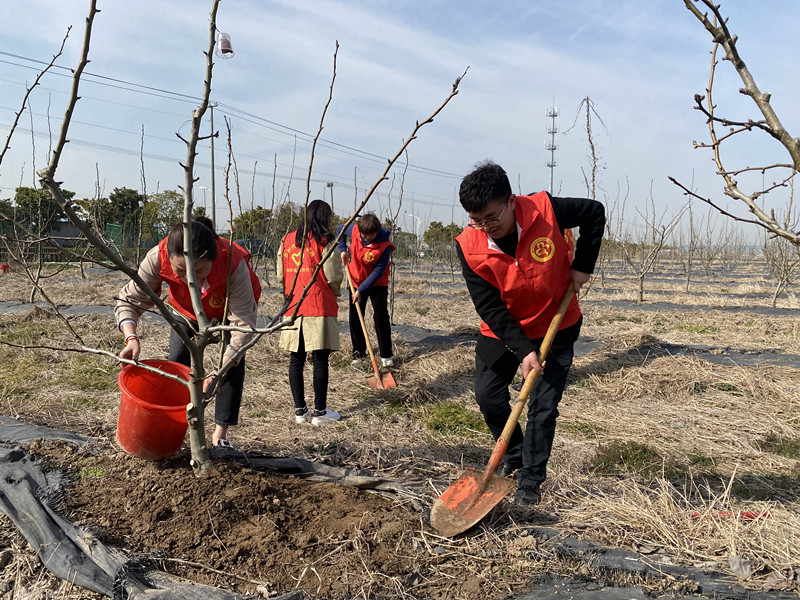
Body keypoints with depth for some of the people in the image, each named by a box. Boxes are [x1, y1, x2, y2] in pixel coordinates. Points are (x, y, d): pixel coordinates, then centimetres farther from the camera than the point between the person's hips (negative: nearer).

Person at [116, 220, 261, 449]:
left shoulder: (233, 265, -45)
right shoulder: (158, 258, -39)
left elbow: (244, 323, -41)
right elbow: (129, 300, -27)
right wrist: (131, 338, -48)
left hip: (231, 310, -2)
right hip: (187, 313, 2)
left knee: (233, 365, -13)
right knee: (176, 364, -5)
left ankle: (220, 434, -2)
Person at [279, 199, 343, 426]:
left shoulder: (287, 239, 8)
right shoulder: (325, 241, -7)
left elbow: (281, 274, 11)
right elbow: (333, 276, -9)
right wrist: (336, 291, 12)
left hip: (292, 307, 5)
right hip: (319, 308, -5)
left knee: (296, 360, 10)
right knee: (320, 360, 2)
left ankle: (300, 410, 17)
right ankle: (320, 412, 8)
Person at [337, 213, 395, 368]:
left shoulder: (384, 245, -27)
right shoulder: (354, 230, -15)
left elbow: (378, 271, -24)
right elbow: (340, 229, 9)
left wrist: (361, 290, -26)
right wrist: (343, 249, -3)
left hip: (377, 284, -4)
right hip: (356, 281, 4)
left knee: (381, 316, -10)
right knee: (355, 318, 5)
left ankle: (386, 355, 0)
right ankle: (358, 353, 18)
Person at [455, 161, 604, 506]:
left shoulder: (546, 210, -25)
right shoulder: (469, 246, -22)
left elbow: (594, 212, -5)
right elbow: (490, 307, -19)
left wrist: (582, 265, -11)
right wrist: (523, 351, -26)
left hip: (555, 327, -1)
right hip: (502, 331, 2)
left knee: (543, 406, -3)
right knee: (488, 396, 3)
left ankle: (530, 481, 13)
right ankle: (514, 455, 31)